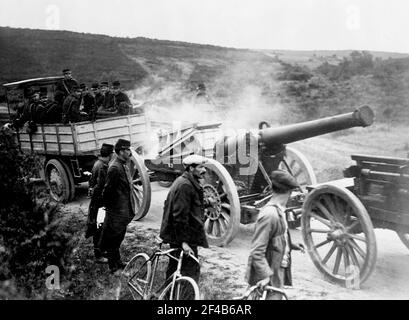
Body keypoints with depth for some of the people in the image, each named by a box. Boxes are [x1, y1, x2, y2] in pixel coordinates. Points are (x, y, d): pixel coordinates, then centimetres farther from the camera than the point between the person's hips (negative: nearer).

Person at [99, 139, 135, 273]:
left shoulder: (124, 166, 10)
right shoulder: (115, 168, -21)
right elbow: (108, 189, -19)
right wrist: (108, 206, -12)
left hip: (124, 210, 10)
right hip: (117, 211, -9)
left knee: (118, 237, 20)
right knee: (113, 239, 3)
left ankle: (117, 262, 33)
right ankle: (114, 267, 12)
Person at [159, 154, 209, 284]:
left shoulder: (182, 182, 13)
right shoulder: (185, 186, -21)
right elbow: (180, 216, -25)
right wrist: (184, 241, -25)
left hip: (175, 235, 11)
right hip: (184, 236, -11)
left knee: (174, 266, 20)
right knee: (191, 269, -6)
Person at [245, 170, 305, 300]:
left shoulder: (278, 211, 5)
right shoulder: (269, 215, -23)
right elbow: (257, 251, -24)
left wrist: (291, 245, 11)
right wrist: (265, 275, -26)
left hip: (279, 270, 9)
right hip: (269, 277, -9)